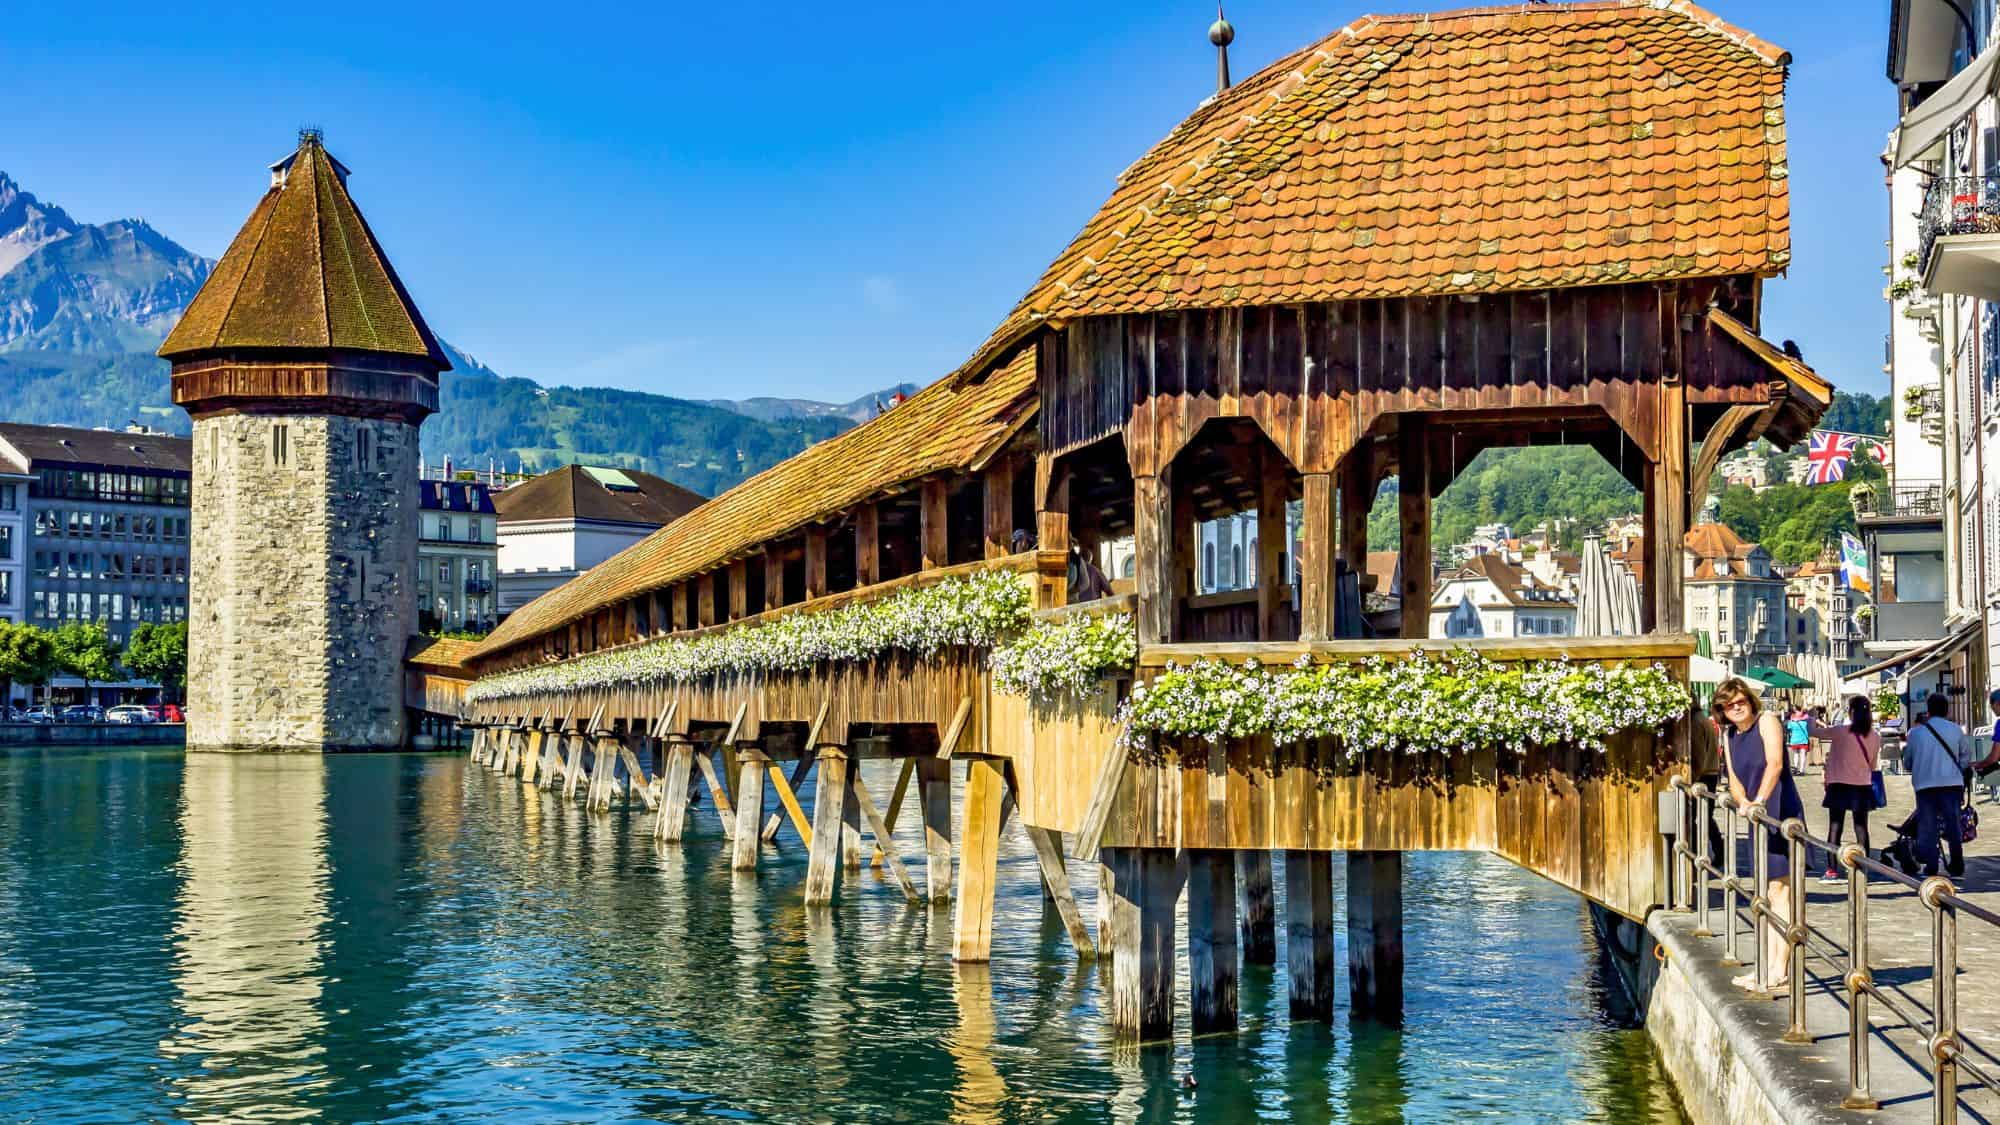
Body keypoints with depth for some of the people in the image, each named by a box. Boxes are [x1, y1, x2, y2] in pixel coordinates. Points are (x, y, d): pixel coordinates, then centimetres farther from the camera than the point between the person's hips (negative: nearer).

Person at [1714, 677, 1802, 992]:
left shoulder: (1767, 721, -8)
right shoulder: (1729, 735, 13)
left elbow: (1775, 764, -23)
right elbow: (1733, 778, 9)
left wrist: (1759, 800, -33)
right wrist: (1743, 802, -12)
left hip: (1783, 814, -8)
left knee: (1780, 889, -8)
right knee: (1768, 893, 10)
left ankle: (1781, 969, -7)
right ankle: (1770, 964, 14)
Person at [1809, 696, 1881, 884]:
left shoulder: (1840, 732, -12)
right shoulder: (1875, 736, 0)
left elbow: (1814, 731, -2)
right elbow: (1873, 764, 9)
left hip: (1839, 785, -3)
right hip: (1863, 786, 3)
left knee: (1834, 827, 1)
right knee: (1861, 828, 8)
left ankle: (1832, 870, -1)